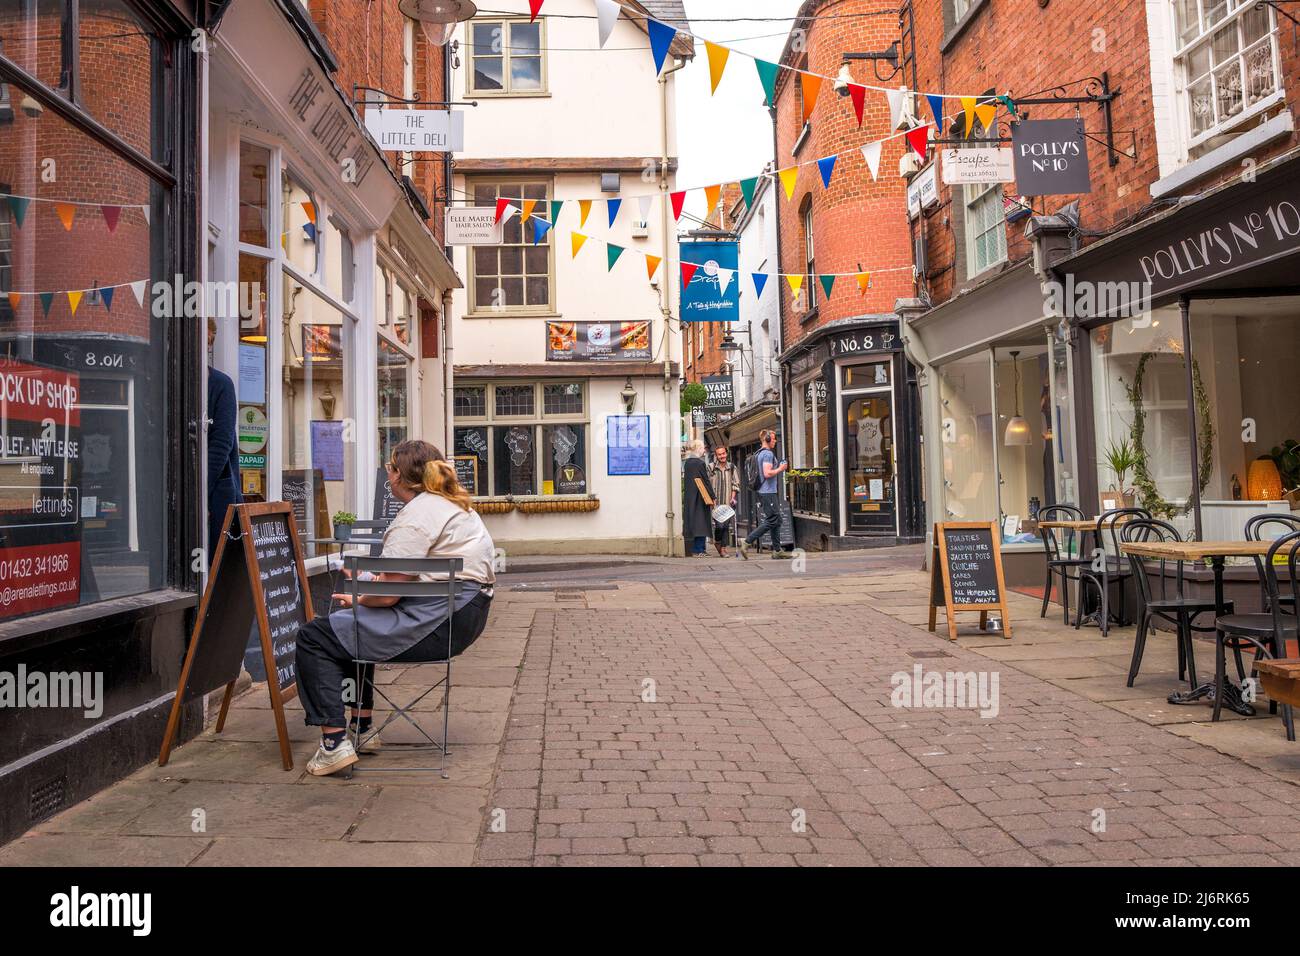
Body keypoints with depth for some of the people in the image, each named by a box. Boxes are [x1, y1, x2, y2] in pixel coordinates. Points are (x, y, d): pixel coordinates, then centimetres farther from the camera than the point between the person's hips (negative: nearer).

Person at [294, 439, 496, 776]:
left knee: (315, 637, -5)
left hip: (436, 622, -11)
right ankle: (361, 726, 31)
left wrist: (357, 600, 2)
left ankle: (335, 741, -8)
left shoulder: (416, 515, -15)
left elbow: (388, 595, -17)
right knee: (353, 625, 30)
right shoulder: (452, 503, 17)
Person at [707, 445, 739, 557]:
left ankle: (723, 548, 8)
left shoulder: (731, 467, 9)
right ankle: (717, 541, 17)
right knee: (719, 524, -11)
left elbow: (736, 484, 11)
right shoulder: (711, 467, 1)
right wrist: (711, 498, -5)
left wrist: (733, 497, 0)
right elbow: (707, 484, 2)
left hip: (728, 502, 3)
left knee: (726, 525, 0)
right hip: (715, 501, -2)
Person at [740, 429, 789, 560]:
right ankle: (747, 542, -10)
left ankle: (777, 550, 12)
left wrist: (779, 468, 20)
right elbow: (767, 473, -23)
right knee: (772, 521, -9)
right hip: (768, 492, -11)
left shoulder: (760, 453, 18)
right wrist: (780, 469, -9)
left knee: (777, 520, 11)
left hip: (765, 491, 11)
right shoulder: (768, 453, -14)